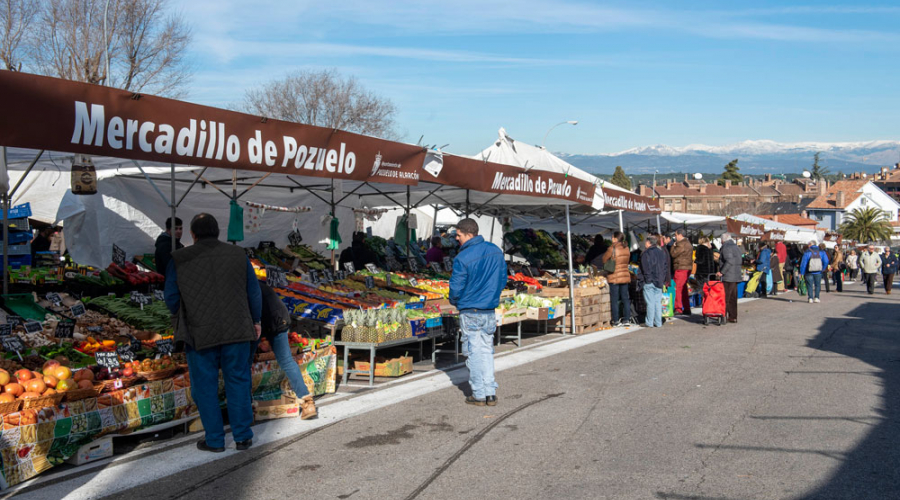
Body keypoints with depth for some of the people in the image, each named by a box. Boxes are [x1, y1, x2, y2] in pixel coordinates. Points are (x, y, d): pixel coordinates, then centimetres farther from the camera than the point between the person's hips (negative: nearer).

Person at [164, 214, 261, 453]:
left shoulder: (179, 260, -3)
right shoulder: (237, 254, 2)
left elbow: (171, 298, -2)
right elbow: (254, 292, 5)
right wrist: (256, 321, 17)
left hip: (199, 333, -2)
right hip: (236, 330, 2)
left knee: (205, 386, 9)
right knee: (238, 381, 11)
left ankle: (215, 439, 14)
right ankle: (243, 436, 15)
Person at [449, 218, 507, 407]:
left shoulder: (462, 258, -18)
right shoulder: (496, 251, 1)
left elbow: (456, 288, -12)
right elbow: (503, 280, 9)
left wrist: (454, 302, 9)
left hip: (470, 312, -5)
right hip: (490, 310, 5)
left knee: (474, 352, 4)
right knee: (487, 351, 13)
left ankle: (479, 395, 9)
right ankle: (491, 393, 13)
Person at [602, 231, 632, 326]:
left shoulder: (612, 248, -13)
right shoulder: (626, 249, 4)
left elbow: (604, 260, -2)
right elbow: (627, 261, 14)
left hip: (614, 277, -6)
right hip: (625, 275, 6)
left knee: (614, 300, 1)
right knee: (625, 298, 12)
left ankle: (616, 321, 2)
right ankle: (627, 319, 13)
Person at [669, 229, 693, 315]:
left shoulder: (681, 244, -15)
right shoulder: (688, 243, 18)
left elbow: (673, 254, -14)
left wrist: (674, 246, -1)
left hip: (681, 268, -10)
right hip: (687, 267, 10)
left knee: (678, 288, -9)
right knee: (684, 289, 14)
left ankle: (678, 308, -10)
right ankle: (687, 309, 17)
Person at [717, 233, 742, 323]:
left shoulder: (726, 248, -10)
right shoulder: (737, 248, 17)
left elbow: (729, 261, -22)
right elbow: (738, 261, 18)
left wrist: (721, 272, -18)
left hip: (727, 277, -9)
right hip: (736, 276, 9)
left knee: (725, 298, -7)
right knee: (733, 298, 12)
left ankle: (724, 317, -8)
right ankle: (733, 317, 15)